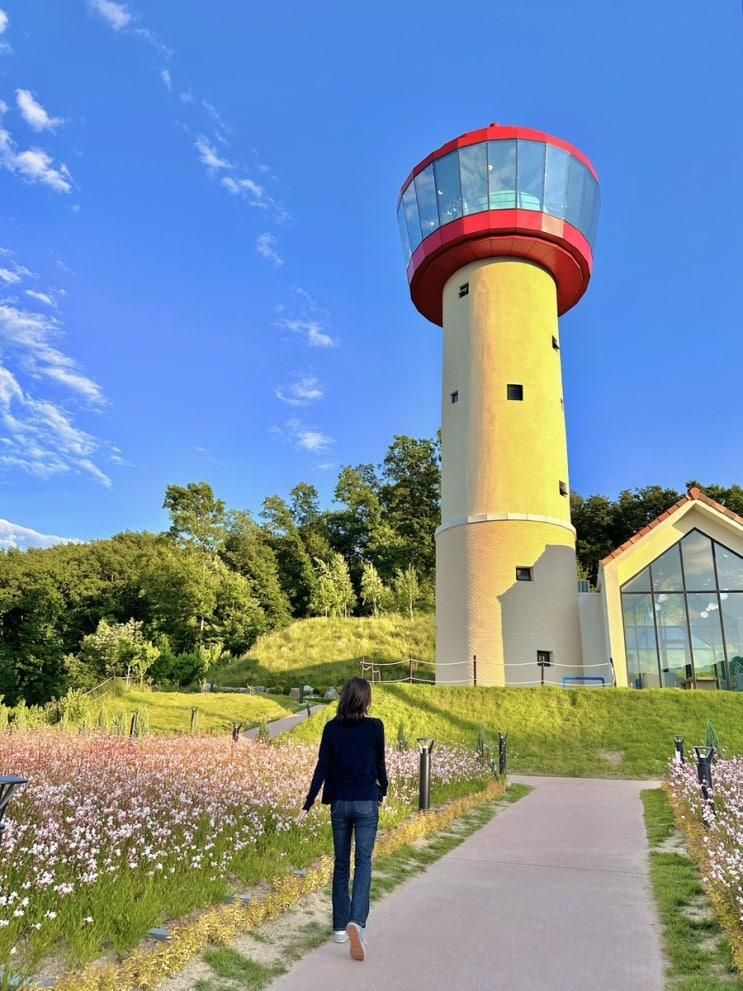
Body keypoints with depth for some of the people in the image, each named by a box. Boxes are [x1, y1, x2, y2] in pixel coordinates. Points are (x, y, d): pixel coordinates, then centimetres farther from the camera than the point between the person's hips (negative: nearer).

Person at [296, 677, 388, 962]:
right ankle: (357, 921, -15)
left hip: (339, 803, 2)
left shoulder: (332, 728, -5)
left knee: (341, 864, 15)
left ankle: (340, 927, 23)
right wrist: (383, 792, 18)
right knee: (363, 862, 3)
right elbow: (380, 764, 0)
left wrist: (307, 806, -2)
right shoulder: (375, 727, -9)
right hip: (366, 802, -2)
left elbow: (322, 768, -6)